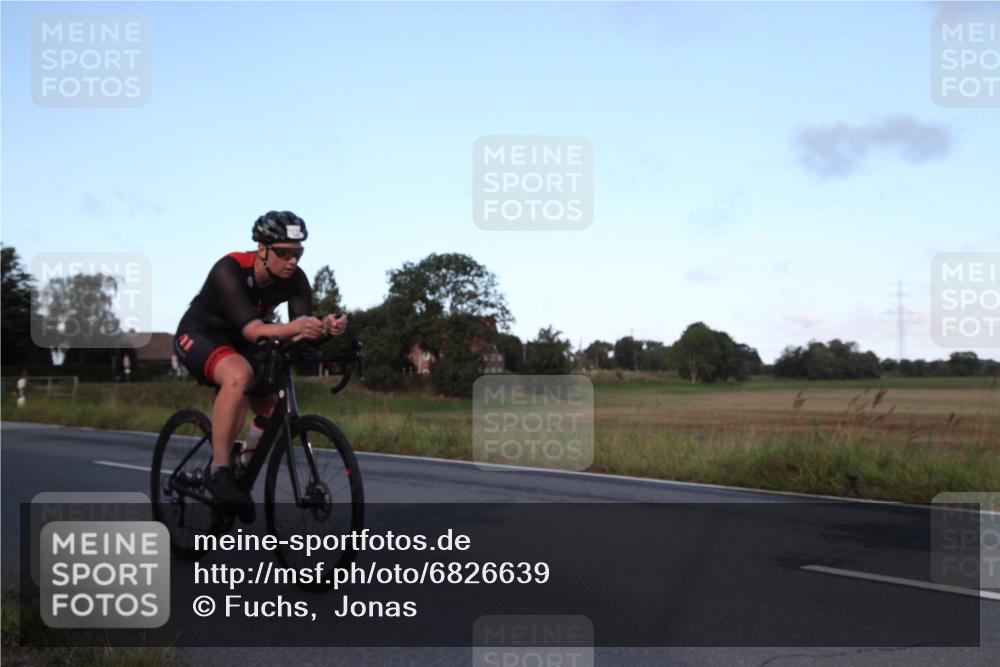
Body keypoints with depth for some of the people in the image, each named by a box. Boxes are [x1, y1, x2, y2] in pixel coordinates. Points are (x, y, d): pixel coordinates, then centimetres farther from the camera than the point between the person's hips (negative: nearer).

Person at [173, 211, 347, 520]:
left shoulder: (295, 279, -16)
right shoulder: (229, 270, -31)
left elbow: (304, 325, -25)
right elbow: (252, 330, -41)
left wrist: (325, 326, -49)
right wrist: (293, 327, -59)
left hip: (237, 344, 7)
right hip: (198, 337, -6)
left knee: (272, 411, -7)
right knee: (239, 375, -37)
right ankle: (219, 472, -29)